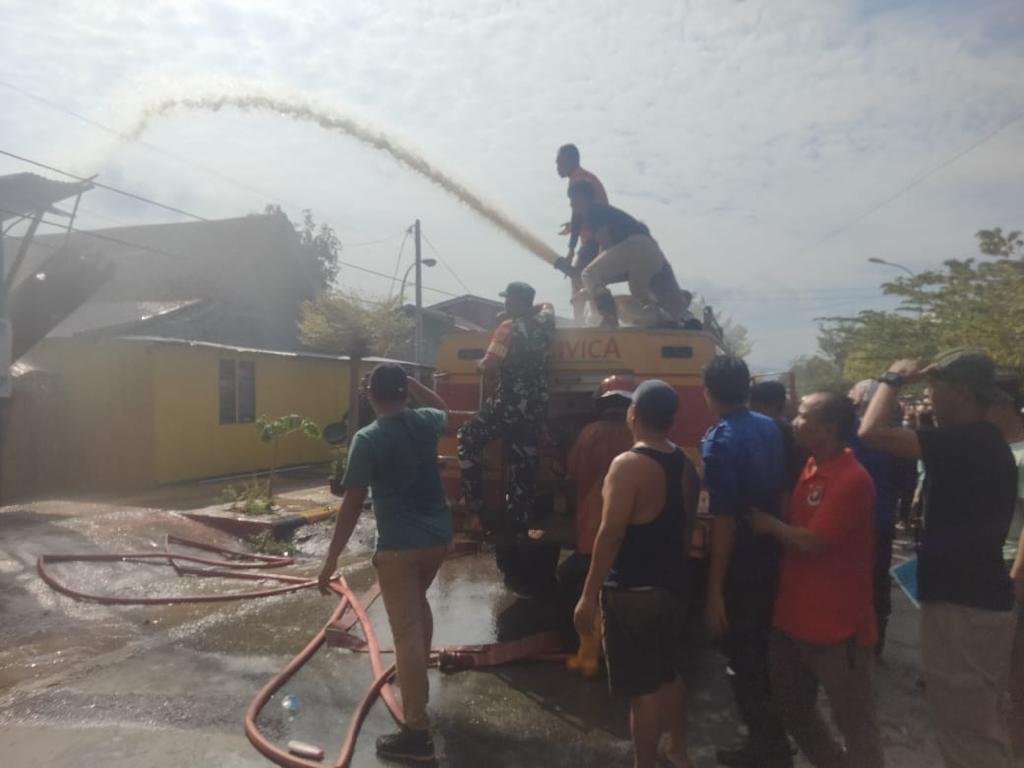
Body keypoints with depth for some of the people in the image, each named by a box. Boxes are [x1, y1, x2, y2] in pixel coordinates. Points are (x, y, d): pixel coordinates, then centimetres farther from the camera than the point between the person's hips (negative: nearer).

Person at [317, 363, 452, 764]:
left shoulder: (367, 439, -12)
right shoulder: (426, 423, 1)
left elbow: (353, 502, -13)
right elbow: (443, 409, 28)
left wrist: (332, 557, -7)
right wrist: (412, 383, 23)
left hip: (399, 544, -6)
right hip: (438, 535, 6)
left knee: (407, 632, -3)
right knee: (418, 601, 30)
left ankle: (417, 732, 1)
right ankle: (418, 677, 47)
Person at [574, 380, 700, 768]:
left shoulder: (629, 465, -20)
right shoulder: (686, 464, 4)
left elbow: (610, 535, -22)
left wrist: (589, 596, -17)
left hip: (632, 592, -8)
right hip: (673, 586, 8)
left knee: (643, 688, 3)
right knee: (670, 675, 24)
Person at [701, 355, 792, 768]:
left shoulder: (720, 441, -21)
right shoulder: (771, 429, 3)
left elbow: (724, 520, -24)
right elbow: (781, 492, 12)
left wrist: (715, 589, -20)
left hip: (740, 569, -8)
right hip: (771, 560, 8)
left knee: (743, 664, 7)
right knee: (761, 656, 22)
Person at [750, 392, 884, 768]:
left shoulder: (852, 480, -22)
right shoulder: (810, 468, 6)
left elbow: (811, 542, -23)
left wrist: (766, 523, -10)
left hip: (837, 624, -9)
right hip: (794, 615, 9)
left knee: (853, 720, 9)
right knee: (792, 706, 22)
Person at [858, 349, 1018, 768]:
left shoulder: (964, 441, -21)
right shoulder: (986, 443, 10)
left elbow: (872, 432, -28)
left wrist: (893, 379, -13)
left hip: (961, 603, -10)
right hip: (980, 597, 10)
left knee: (965, 731, 3)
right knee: (982, 726, 23)